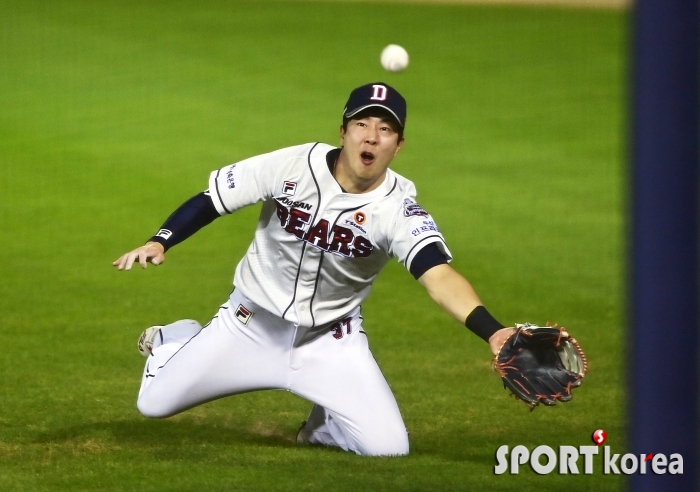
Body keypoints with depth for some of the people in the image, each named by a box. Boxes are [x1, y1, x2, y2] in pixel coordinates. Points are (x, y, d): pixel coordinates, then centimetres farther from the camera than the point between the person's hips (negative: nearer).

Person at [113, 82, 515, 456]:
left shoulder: (399, 209, -22)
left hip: (331, 342, 0)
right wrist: (159, 243, -24)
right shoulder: (293, 166, -19)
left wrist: (492, 332, -55)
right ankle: (174, 340, 38)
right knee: (154, 404, 2)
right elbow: (211, 200, -8)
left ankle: (324, 423, 20)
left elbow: (439, 276, -38)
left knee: (389, 447, -16)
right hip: (251, 326, 0)